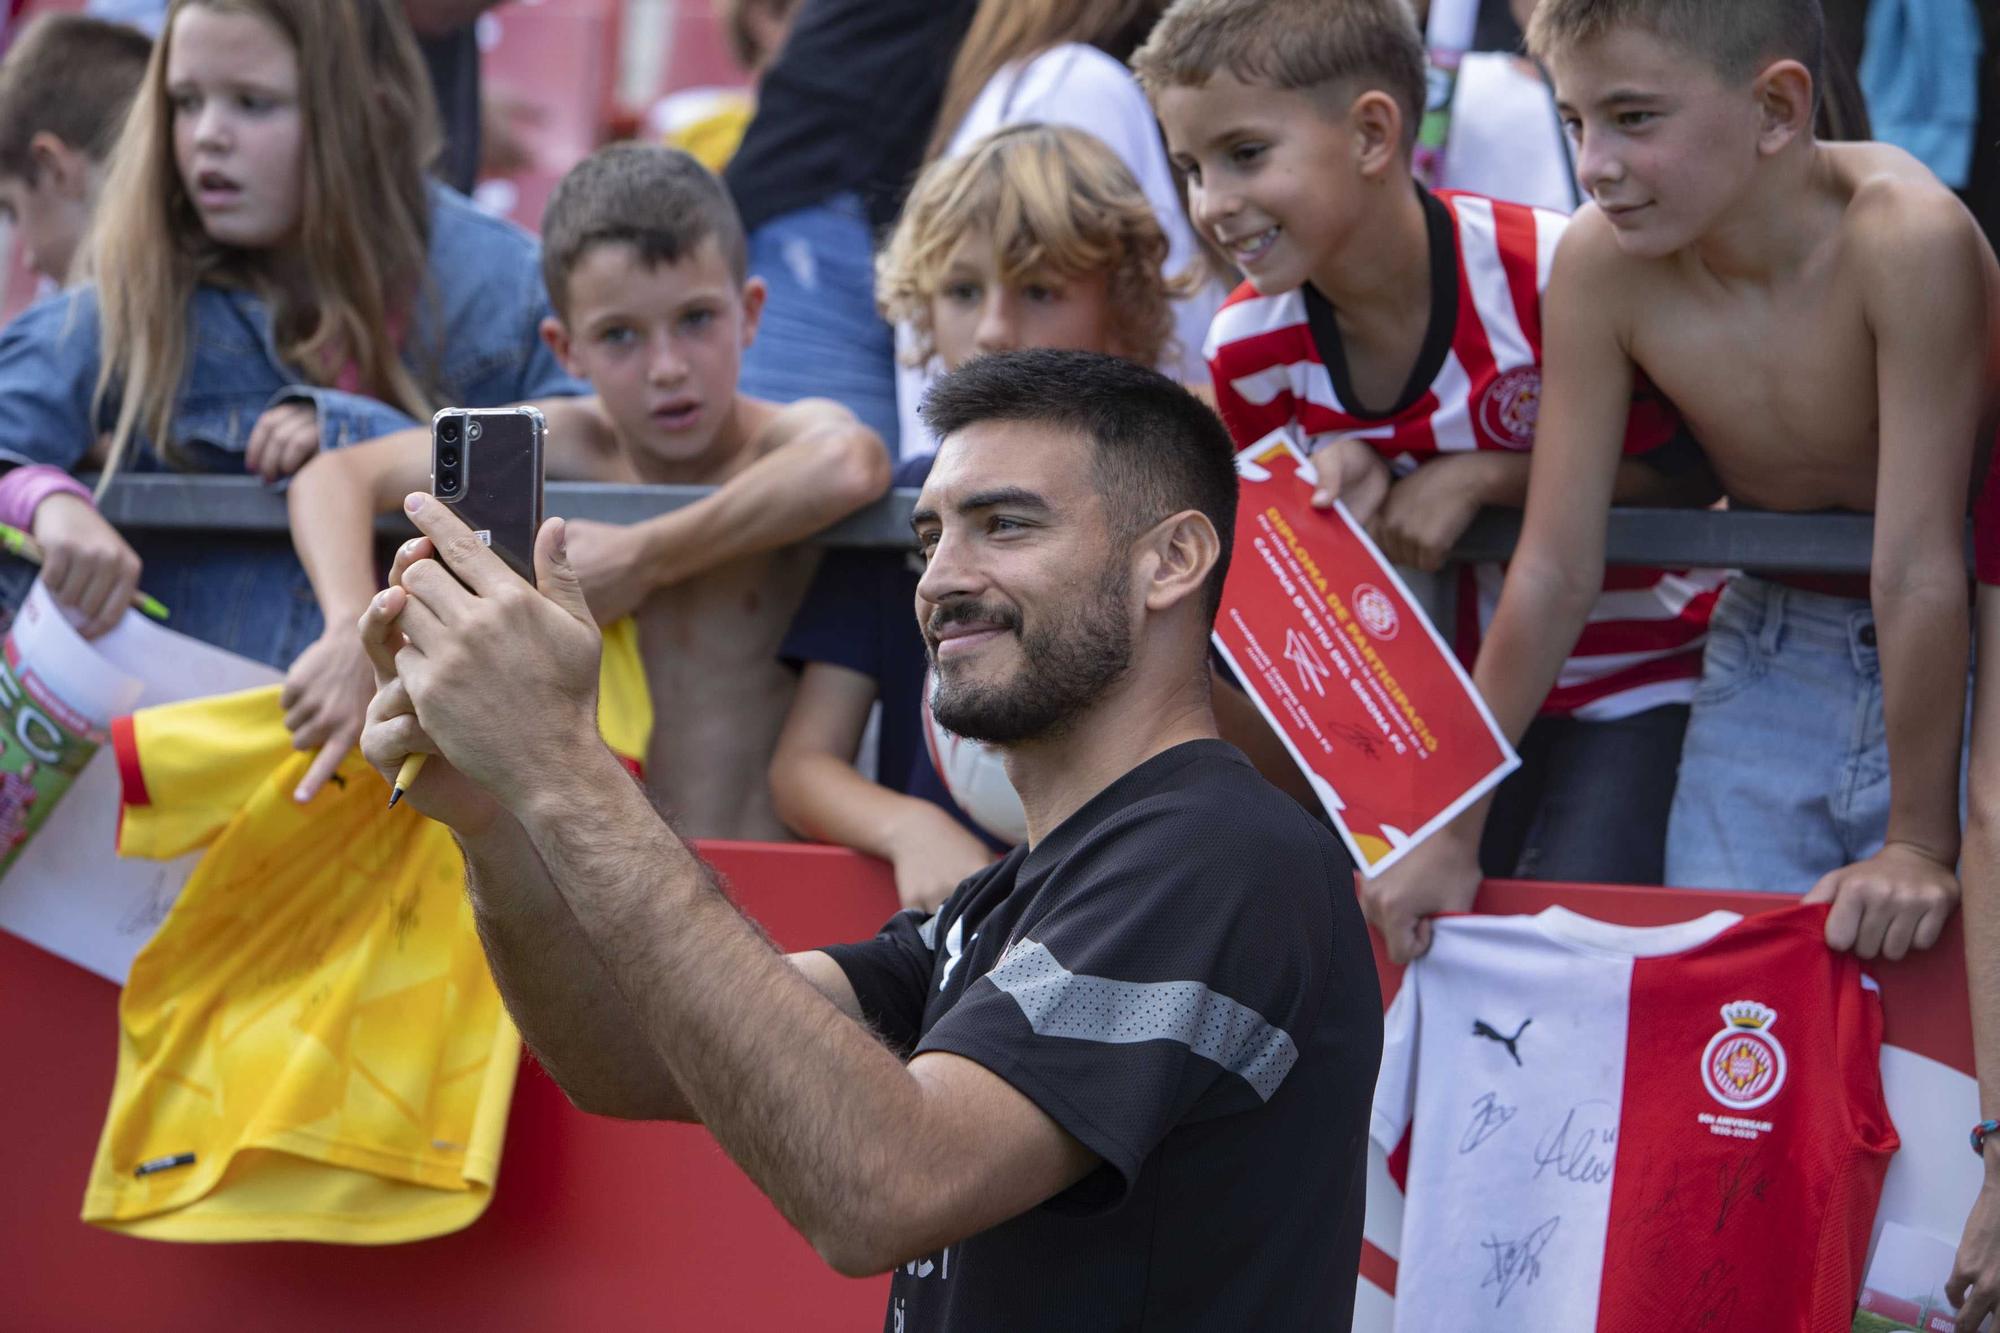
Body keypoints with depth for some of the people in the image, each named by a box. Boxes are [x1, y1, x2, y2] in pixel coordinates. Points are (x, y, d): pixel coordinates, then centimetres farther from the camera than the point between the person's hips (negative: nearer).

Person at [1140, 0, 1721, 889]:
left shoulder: (1544, 275, -26)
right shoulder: (1250, 346, -10)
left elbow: (1694, 465, -16)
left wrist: (1479, 478, -24)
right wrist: (1337, 485, -16)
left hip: (1630, 679, -4)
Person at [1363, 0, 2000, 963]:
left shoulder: (1903, 236, -31)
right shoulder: (1601, 263, -16)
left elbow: (1916, 567, -29)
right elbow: (1554, 569, -9)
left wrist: (1920, 847, -27)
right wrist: (1452, 835, -7)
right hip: (1774, 656, 4)